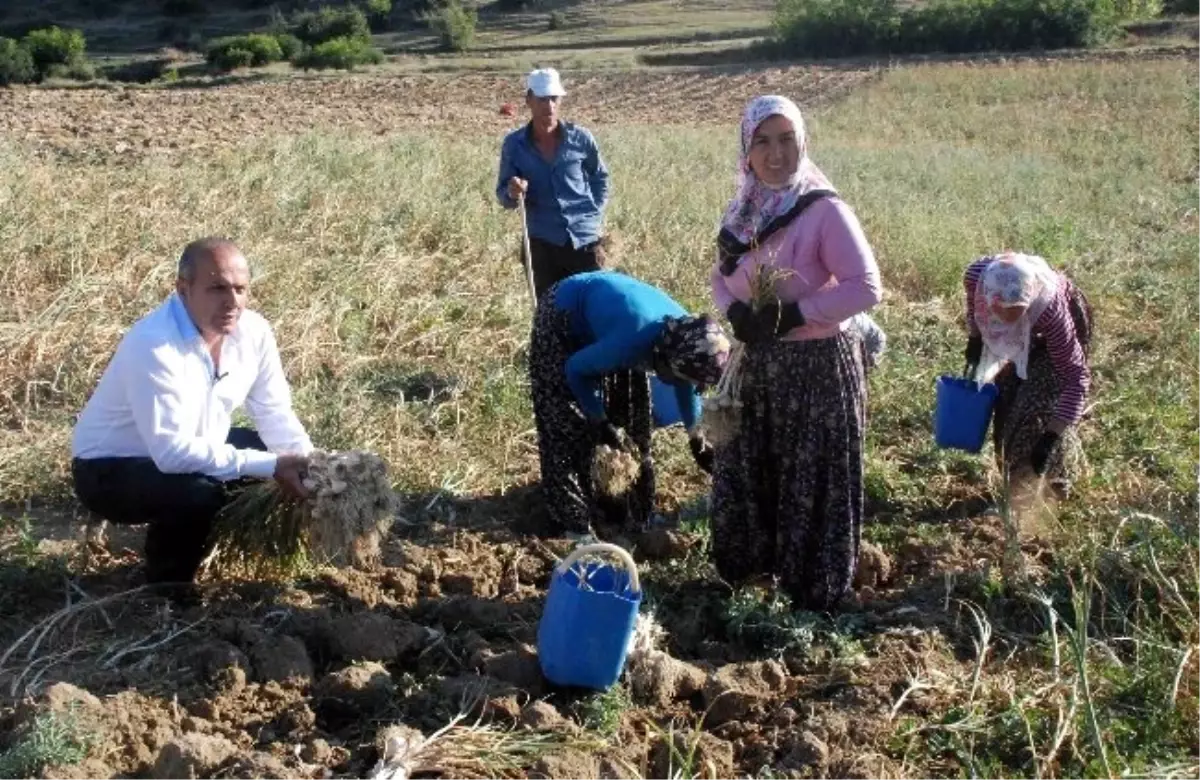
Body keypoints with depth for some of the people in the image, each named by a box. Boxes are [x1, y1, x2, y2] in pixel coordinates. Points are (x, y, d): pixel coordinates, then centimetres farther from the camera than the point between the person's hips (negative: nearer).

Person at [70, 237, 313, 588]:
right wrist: (271, 466, -38)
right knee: (198, 493, -33)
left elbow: (275, 414, -4)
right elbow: (171, 453, -38)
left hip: (196, 450, 8)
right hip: (111, 470, -8)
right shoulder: (152, 345, -34)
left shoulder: (253, 330, -12)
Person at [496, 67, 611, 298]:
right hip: (544, 245, 0)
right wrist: (511, 193, -21)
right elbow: (502, 193, 2)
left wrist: (594, 213, 3)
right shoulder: (514, 144, -4)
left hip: (585, 242, 0)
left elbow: (600, 177, 13)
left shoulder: (581, 138, -4)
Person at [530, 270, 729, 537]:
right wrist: (600, 422, -18)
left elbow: (687, 387, 3)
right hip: (563, 317, -7)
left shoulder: (686, 335, -20)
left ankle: (631, 509, 24)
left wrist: (698, 442, 12)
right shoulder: (635, 339, -42)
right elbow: (576, 369, -25)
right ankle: (573, 520, 2)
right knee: (568, 420, -7)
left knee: (629, 410, 10)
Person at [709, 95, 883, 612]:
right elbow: (722, 276, 13)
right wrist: (735, 312, -9)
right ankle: (746, 567, 37)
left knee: (813, 483, 4)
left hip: (819, 366, -7)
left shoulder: (824, 209, -17)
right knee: (744, 470, 17)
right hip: (758, 362, 7)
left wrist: (795, 314, -23)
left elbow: (866, 288, -20)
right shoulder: (743, 210, 3)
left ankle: (816, 594, 18)